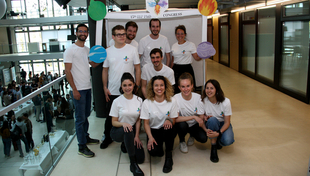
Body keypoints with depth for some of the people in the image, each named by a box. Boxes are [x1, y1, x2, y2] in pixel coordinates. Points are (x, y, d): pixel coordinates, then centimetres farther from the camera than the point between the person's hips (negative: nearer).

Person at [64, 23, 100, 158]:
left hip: (88, 88, 7)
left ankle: (86, 137, 34)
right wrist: (74, 90, -17)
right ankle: (82, 147, 6)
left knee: (86, 115, 18)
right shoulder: (70, 50, -9)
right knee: (80, 118, -2)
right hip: (78, 90, -7)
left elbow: (94, 64, 19)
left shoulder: (87, 50, 13)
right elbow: (67, 71, -13)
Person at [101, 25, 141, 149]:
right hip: (112, 91, 2)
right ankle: (107, 138, 32)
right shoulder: (108, 51, 4)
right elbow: (105, 70, 9)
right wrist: (105, 87, 4)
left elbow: (137, 69, 0)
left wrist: (137, 86, -4)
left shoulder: (132, 50, -2)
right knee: (110, 116, 13)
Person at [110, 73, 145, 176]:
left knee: (140, 158, -13)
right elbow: (114, 122, -6)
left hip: (132, 132, 3)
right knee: (128, 130, -40)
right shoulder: (117, 101, -10)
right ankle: (133, 164, -29)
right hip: (117, 132, -3)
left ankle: (126, 144, 21)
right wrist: (123, 124, -28)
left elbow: (138, 120, 3)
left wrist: (136, 136, -6)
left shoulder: (139, 100, -2)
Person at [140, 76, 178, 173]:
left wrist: (170, 121, -28)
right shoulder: (147, 103, -8)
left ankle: (168, 156, -14)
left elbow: (173, 120, -2)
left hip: (167, 130, 1)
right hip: (153, 130, 0)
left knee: (169, 126, -37)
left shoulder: (172, 101, -6)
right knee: (153, 151, -28)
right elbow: (146, 123, -5)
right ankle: (159, 146, 14)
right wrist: (150, 137, -21)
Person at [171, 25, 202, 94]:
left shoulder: (191, 45, -2)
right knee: (176, 90, 2)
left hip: (187, 69, -3)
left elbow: (197, 58, -4)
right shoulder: (174, 46, 11)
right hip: (176, 69, 3)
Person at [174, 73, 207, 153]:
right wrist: (193, 117, -35)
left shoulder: (198, 97, -16)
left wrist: (206, 129, -29)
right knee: (182, 125, -35)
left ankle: (192, 135, 15)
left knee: (203, 138, -23)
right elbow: (176, 119, -29)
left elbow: (201, 118, -12)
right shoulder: (176, 98, -23)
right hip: (182, 124, -2)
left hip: (194, 125, 2)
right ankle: (182, 141, -1)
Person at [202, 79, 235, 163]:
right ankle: (213, 147, -20)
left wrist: (218, 133, -34)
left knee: (227, 141, -32)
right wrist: (205, 117, -26)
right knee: (212, 119, -37)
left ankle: (218, 141, 8)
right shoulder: (203, 101, -16)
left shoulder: (226, 102, -20)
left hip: (223, 124, -1)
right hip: (211, 124, 1)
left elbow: (227, 122, -17)